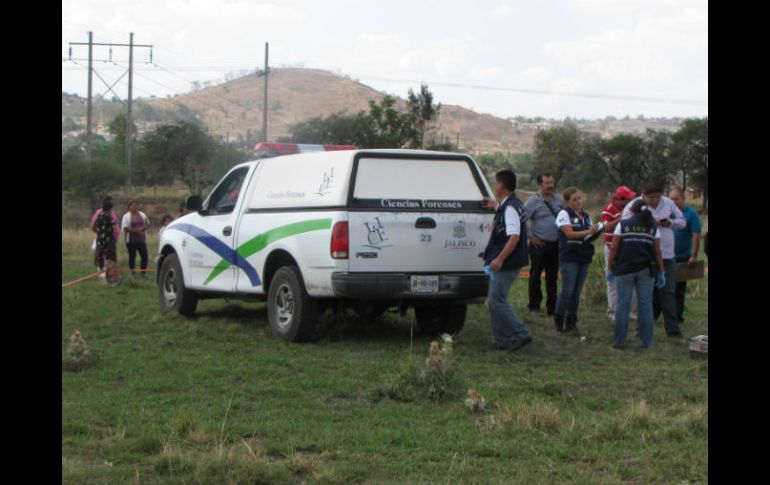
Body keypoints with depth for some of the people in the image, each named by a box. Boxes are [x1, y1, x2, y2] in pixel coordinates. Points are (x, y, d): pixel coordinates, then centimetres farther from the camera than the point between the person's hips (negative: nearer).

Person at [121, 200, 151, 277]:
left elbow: (147, 224, 10)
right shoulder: (127, 216, -1)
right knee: (132, 256, 2)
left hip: (141, 240, 4)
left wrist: (142, 229, -11)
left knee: (144, 256, -4)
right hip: (131, 240, -3)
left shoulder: (142, 215, 13)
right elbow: (125, 228, -10)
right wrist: (136, 230, -16)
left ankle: (143, 273, 7)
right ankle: (132, 273, 11)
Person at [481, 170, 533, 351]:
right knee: (495, 300, 14)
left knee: (497, 300, -9)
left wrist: (500, 259, -30)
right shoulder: (509, 205, 13)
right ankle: (502, 340, 17)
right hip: (504, 263, 10)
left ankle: (521, 334, -7)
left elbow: (514, 236, -27)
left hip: (507, 264, -10)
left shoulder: (510, 208, -18)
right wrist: (495, 206, 37)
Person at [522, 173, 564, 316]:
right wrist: (530, 237, -12)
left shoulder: (558, 200, 10)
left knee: (552, 277, 10)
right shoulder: (533, 201, -7)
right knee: (535, 276, -1)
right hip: (539, 244, -5)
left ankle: (552, 306, 17)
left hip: (556, 244, 5)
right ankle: (534, 306, 6)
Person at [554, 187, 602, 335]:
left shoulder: (586, 216, 15)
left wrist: (597, 232, -5)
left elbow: (590, 237, 15)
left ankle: (571, 323, 12)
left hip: (584, 258, 6)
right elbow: (569, 233, -16)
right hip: (569, 257, -6)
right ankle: (558, 322, -3)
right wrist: (588, 232, -20)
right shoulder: (564, 214, -5)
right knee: (567, 291, -11)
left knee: (577, 292, 6)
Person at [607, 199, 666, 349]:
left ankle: (619, 341, 4)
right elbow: (657, 252, 4)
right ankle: (646, 341, 9)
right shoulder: (653, 227, 6)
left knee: (623, 304, 3)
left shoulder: (623, 224, 0)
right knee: (645, 304, 7)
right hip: (645, 271, 2)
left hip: (625, 270, -2)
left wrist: (610, 268, 6)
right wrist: (661, 272, 10)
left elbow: (614, 249, -2)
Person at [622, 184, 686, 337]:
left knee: (668, 293, 4)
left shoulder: (668, 203, 4)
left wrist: (670, 222, -7)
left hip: (667, 255, 3)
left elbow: (681, 220, 14)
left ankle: (673, 329, 7)